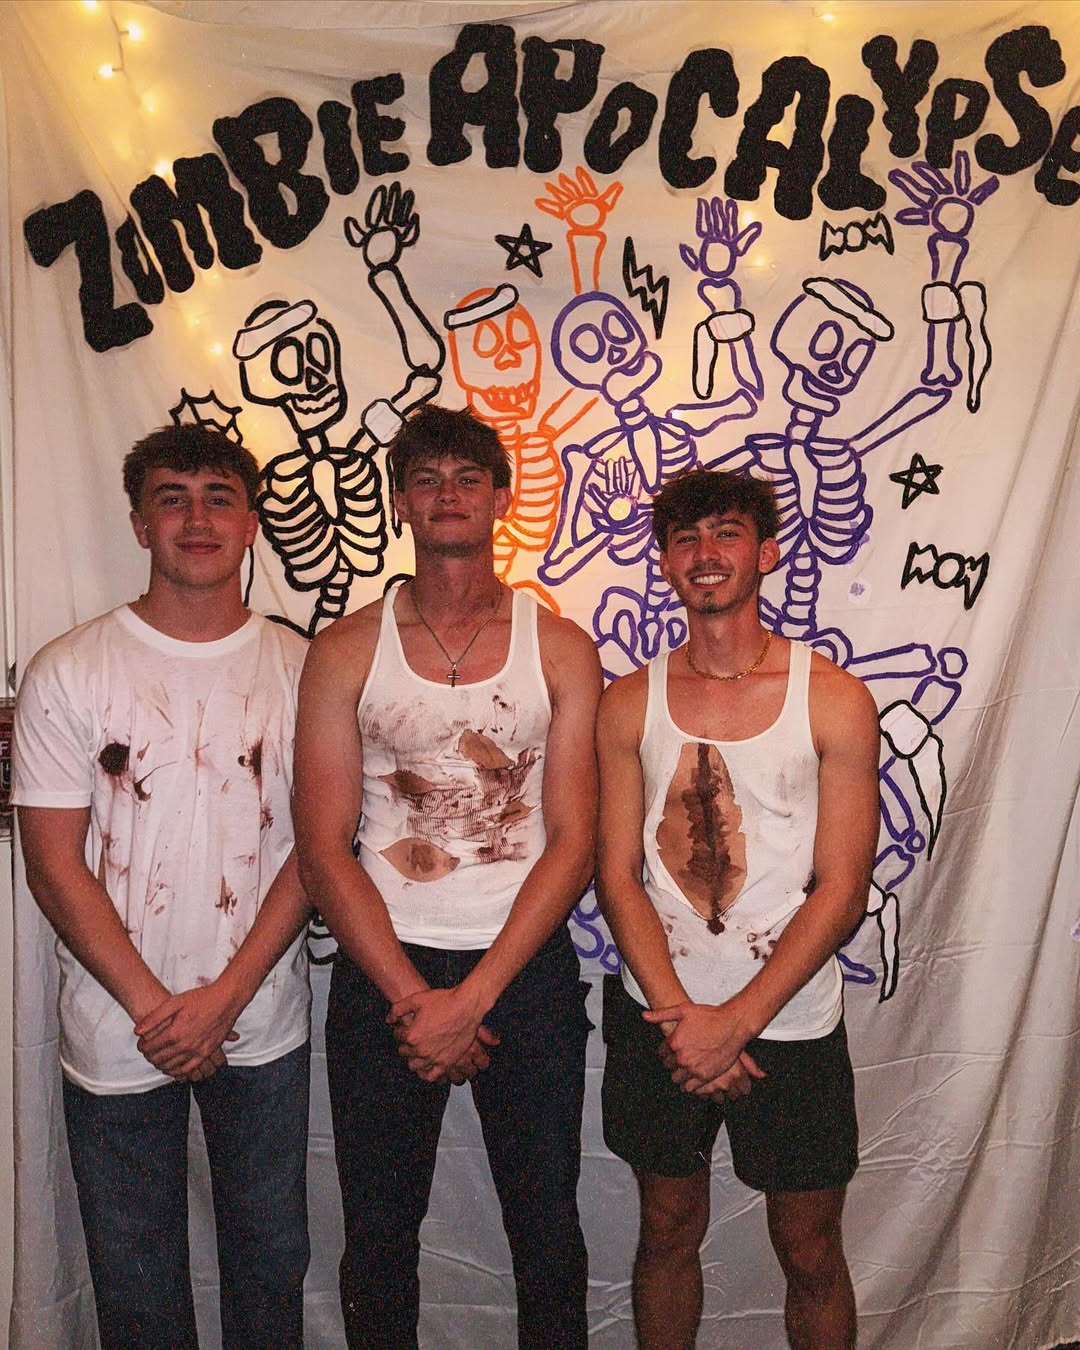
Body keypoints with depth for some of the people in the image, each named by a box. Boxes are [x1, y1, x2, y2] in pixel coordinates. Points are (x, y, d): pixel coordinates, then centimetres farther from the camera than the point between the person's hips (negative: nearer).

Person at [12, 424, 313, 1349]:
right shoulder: (69, 673, -6)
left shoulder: (300, 670, -2)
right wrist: (153, 1006, -12)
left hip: (263, 1023, 1)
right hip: (117, 1032, -1)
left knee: (271, 1256, 18)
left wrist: (224, 996, -12)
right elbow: (54, 863, -7)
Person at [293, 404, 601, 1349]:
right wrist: (412, 998, -11)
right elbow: (324, 849, -4)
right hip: (382, 973, 0)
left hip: (526, 969, 0)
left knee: (547, 1226, 14)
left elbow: (573, 843, -6)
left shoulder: (560, 649, -1)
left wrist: (470, 997, -12)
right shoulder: (347, 652, -1)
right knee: (379, 1231, 15)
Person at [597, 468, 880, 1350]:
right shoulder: (630, 704, -1)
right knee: (669, 1232, 19)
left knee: (811, 1253, 15)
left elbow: (842, 890, -10)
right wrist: (678, 1014, -14)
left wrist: (735, 1021, -15)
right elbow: (619, 877, -3)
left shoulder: (834, 700, -7)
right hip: (659, 1019, 2)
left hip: (791, 1023, -1)